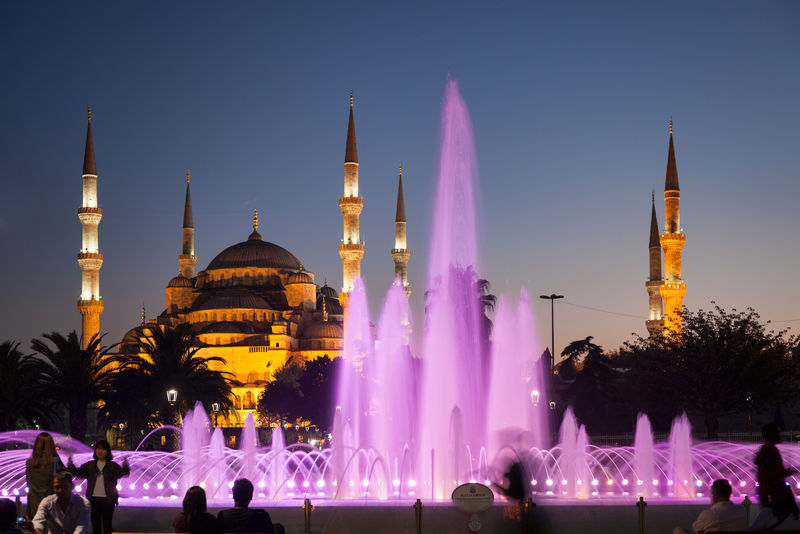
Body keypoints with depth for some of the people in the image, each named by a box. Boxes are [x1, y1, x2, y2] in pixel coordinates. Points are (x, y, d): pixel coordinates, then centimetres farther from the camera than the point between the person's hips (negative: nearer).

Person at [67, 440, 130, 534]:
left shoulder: (112, 466, -1)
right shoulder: (90, 465, 8)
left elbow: (122, 473, -16)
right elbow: (78, 472, 3)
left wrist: (125, 467, -38)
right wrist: (70, 465, -16)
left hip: (108, 500, -2)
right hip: (93, 499, 3)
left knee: (107, 525, 3)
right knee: (95, 525, 8)